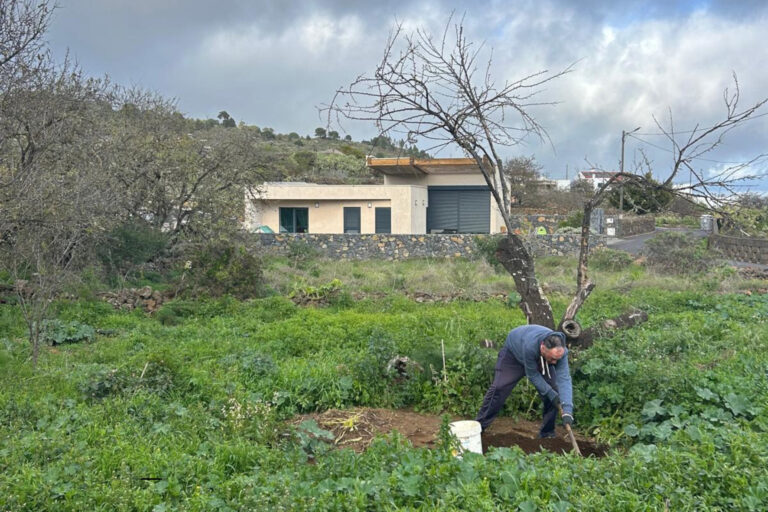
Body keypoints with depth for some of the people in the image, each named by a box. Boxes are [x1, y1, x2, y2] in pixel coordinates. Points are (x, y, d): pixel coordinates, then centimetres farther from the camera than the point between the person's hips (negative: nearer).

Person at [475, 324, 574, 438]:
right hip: (513, 352, -4)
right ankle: (478, 426, -1)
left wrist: (567, 411, -47)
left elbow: (564, 379, -38)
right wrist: (550, 393, -30)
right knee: (499, 388, -13)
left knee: (554, 389, -10)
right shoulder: (530, 346, -46)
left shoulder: (560, 351, -35)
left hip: (540, 360, 4)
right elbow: (532, 375, -31)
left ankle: (547, 433, 6)